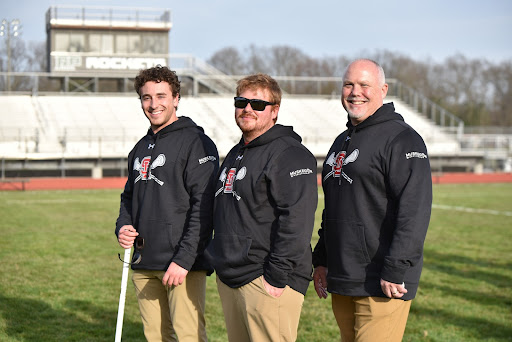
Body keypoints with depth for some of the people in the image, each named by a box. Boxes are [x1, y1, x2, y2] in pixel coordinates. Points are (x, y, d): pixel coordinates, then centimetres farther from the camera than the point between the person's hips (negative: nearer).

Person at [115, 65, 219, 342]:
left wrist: (184, 259, -19)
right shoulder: (140, 149, 17)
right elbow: (129, 196, 27)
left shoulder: (196, 143, -7)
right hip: (143, 263, 7)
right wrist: (123, 227, 5)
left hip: (183, 265, -7)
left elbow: (204, 207, -14)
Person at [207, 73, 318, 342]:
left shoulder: (290, 155, -11)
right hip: (229, 278, 9)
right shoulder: (235, 154, 19)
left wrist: (277, 276, -21)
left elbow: (296, 219, -19)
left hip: (267, 282, -9)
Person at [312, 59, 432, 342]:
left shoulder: (402, 139, -10)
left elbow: (414, 210, -19)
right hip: (341, 281, 8)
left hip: (381, 286, -8)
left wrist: (395, 271, -22)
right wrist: (321, 260, 20)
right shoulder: (342, 142, 18)